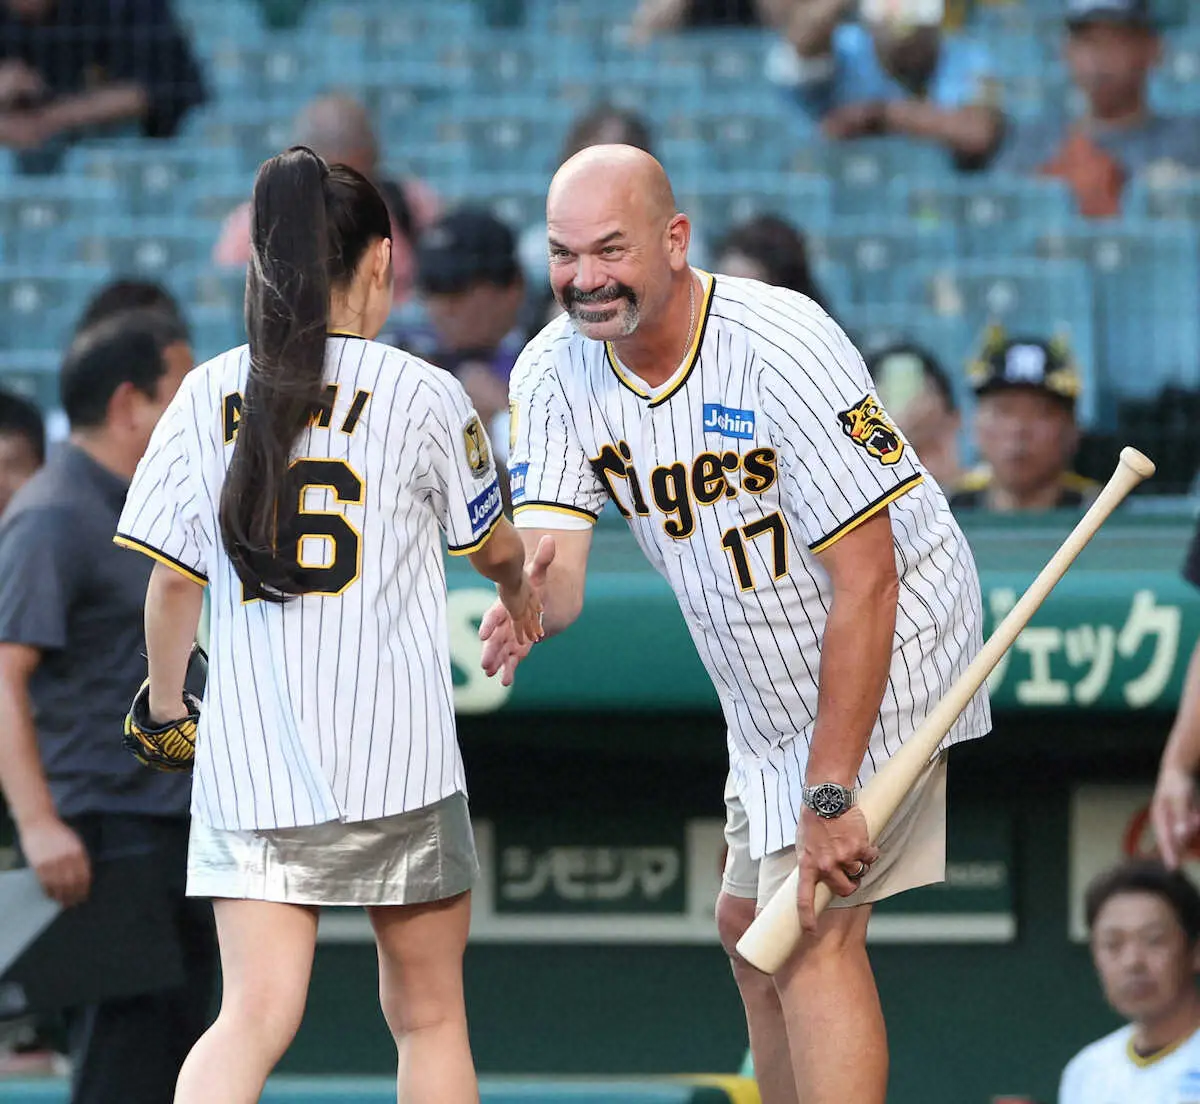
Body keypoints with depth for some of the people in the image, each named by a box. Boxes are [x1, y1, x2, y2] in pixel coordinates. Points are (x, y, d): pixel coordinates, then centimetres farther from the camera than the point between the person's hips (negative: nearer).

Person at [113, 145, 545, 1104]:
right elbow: (491, 545, 13)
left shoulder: (210, 395, 3)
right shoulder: (424, 395, -2)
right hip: (398, 755, -2)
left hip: (250, 755, 2)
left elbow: (174, 579, 4)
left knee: (256, 1015, -3)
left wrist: (165, 701, 22)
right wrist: (521, 592, 37)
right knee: (428, 1014, 12)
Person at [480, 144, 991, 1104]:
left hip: (886, 660, -8)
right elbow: (555, 557, -17)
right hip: (768, 691, 8)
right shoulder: (557, 372, -8)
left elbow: (866, 578, -28)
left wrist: (830, 793, -30)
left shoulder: (782, 348, -28)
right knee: (750, 929, 18)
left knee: (811, 936, -18)